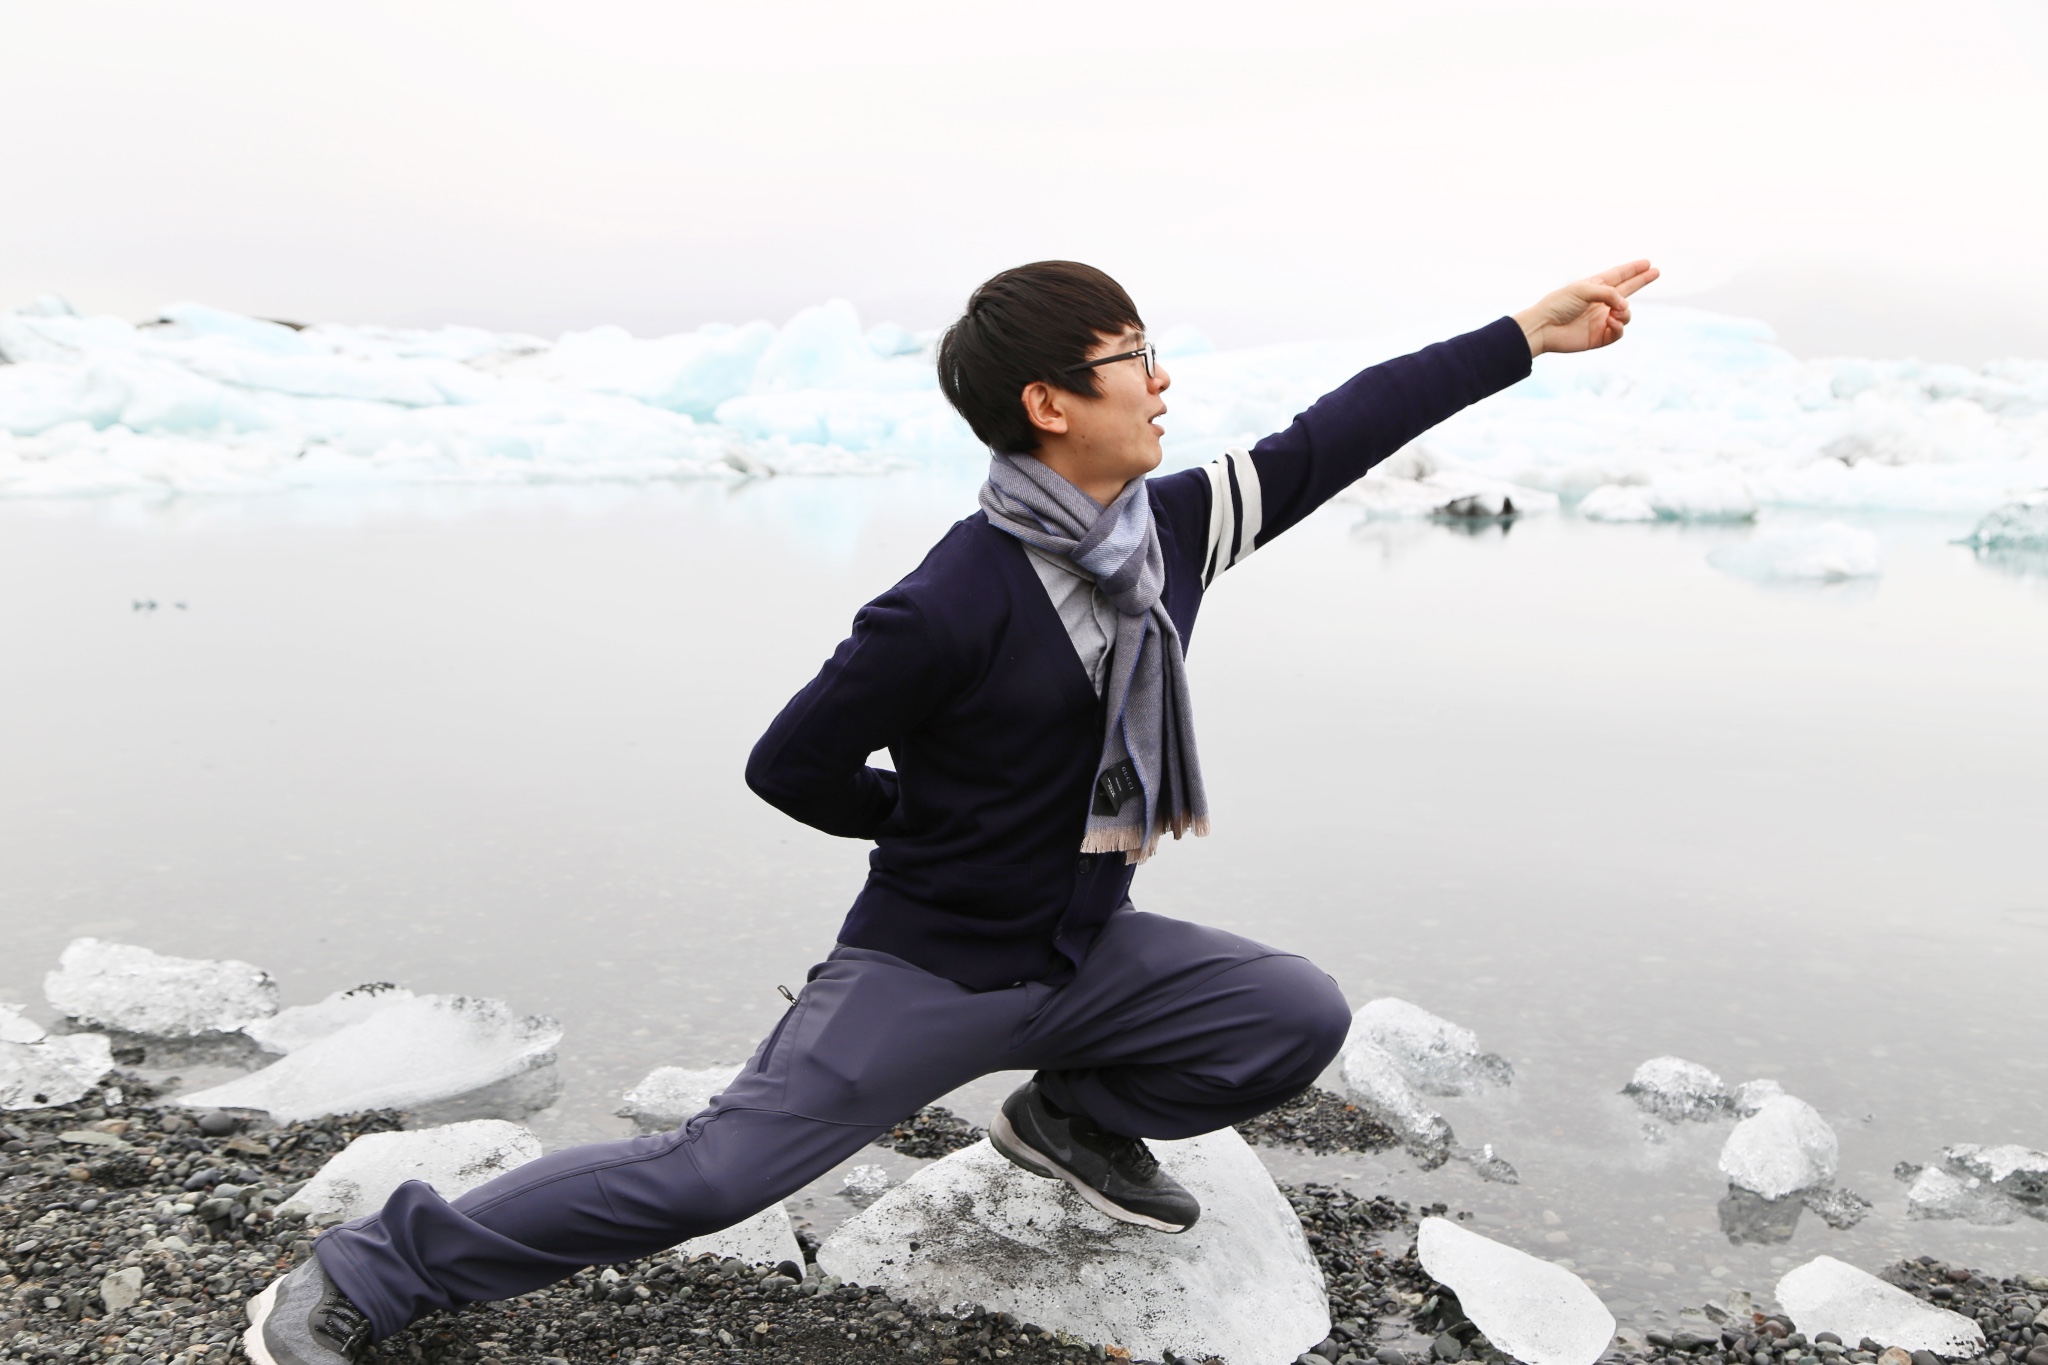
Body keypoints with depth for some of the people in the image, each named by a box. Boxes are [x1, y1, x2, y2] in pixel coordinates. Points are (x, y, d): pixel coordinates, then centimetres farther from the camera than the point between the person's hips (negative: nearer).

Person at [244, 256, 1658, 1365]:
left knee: (1303, 1020, 0)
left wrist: (1524, 335, 4)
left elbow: (1331, 438, 1)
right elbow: (791, 768, -16)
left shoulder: (1174, 527, -6)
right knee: (707, 1176, -13)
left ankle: (1076, 1116, 24)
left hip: (1089, 951, 7)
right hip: (928, 968, -6)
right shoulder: (955, 606, -26)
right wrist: (954, 828, -6)